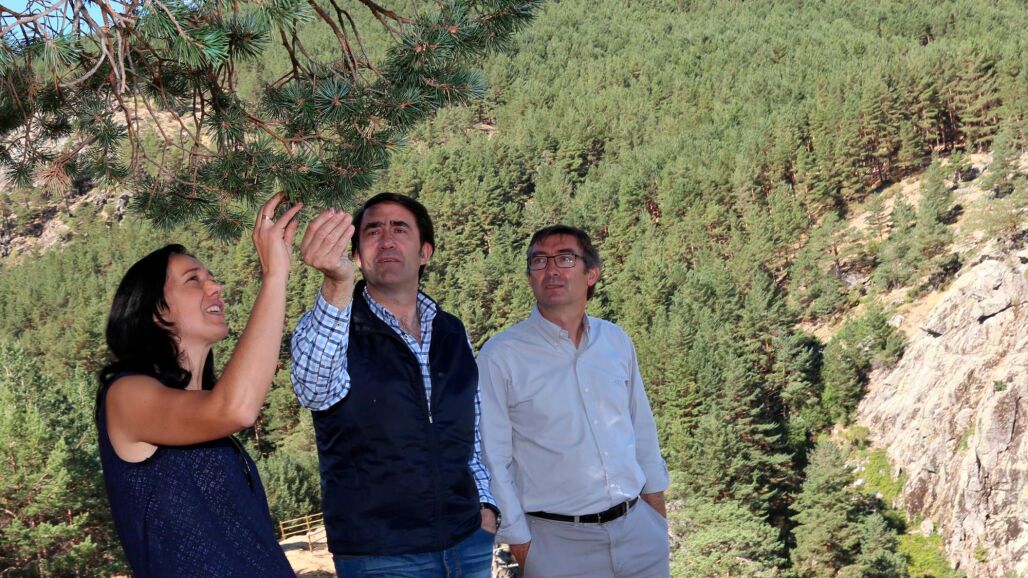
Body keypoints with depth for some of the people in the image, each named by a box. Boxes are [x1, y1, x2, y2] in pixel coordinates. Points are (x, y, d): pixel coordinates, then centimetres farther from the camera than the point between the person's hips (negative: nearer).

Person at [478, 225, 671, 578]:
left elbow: (642, 429, 13)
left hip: (640, 529, 4)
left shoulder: (617, 341, 4)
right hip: (558, 542, -4)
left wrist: (656, 505, 13)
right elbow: (493, 459, -8)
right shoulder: (500, 357, -9)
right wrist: (519, 543, -8)